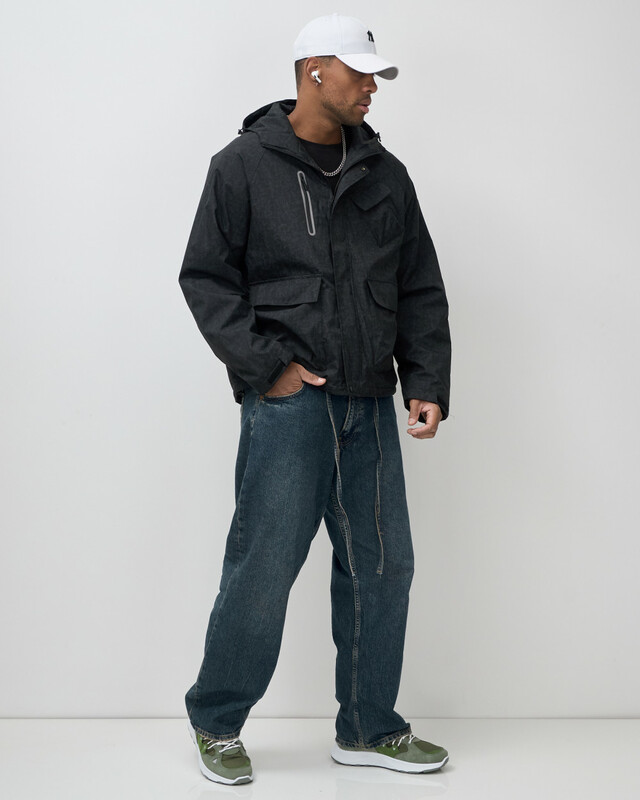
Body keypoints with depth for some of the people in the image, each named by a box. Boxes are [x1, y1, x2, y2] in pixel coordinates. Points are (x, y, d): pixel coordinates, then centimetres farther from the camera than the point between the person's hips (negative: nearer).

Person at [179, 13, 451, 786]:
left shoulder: (384, 174, 12)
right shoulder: (244, 166, -1)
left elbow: (420, 290, 13)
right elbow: (206, 278, -2)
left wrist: (427, 385, 2)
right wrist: (267, 364, -11)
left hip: (369, 407, 5)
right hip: (286, 404, -5)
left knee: (381, 567, 9)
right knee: (262, 571, -3)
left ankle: (368, 729, 25)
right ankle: (215, 722, 19)